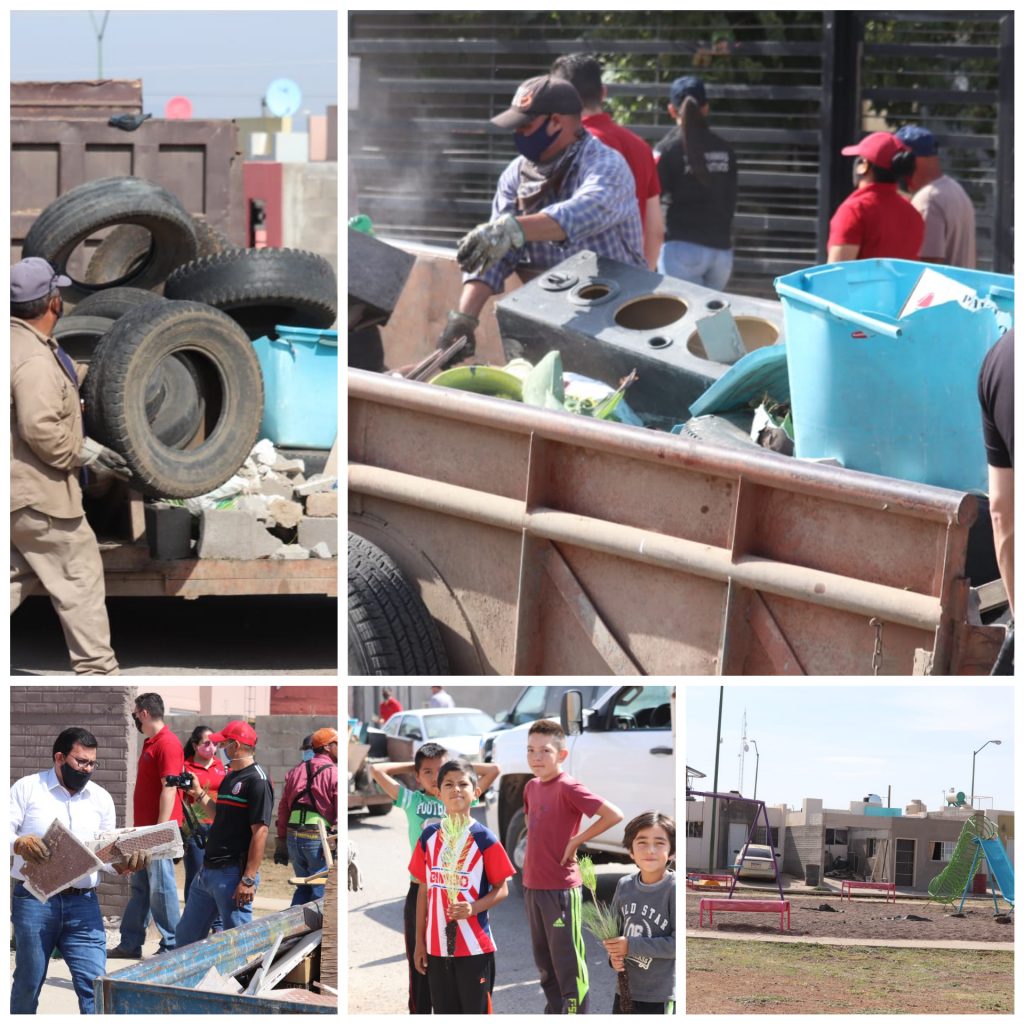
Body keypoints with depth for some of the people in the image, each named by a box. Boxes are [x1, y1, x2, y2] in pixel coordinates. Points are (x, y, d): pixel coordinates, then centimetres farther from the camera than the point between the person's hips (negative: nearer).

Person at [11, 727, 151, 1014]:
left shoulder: (101, 798, 12)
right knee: (28, 983, 5)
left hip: (82, 903, 3)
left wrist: (125, 864, -8)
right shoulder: (27, 788, 1)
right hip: (34, 901, -3)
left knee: (94, 983, -8)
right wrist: (20, 844, -27)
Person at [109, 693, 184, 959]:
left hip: (158, 830, -10)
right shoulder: (150, 743, 15)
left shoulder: (167, 744, -15)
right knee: (139, 888, 12)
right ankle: (130, 945, 17)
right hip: (144, 829, 10)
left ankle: (172, 947, 1)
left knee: (161, 888, -5)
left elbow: (169, 789, -20)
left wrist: (159, 830, -23)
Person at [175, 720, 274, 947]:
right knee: (186, 937, 13)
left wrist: (248, 880, -23)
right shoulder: (230, 777, 16)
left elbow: (260, 831, -19)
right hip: (208, 869, 10)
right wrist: (199, 793, 22)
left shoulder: (257, 781, -14)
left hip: (233, 874, -10)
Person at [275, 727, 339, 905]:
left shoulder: (297, 771, 13)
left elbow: (283, 808, 14)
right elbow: (341, 814, -13)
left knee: (303, 887, 17)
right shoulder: (334, 774, -6)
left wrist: (281, 841, 18)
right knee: (320, 891, 1)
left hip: (293, 836, 6)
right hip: (318, 838, -6)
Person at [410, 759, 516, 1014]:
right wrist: (419, 942, 9)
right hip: (437, 946, 4)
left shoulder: (484, 839, -6)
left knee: (476, 1014, -1)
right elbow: (424, 890, 11)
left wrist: (473, 908, -22)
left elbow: (502, 888, -3)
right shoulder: (429, 837, 6)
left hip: (475, 946, -4)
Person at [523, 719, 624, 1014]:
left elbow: (614, 815, -25)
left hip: (561, 889, -8)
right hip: (532, 886, 8)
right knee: (544, 961, 17)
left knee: (567, 964, -3)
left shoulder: (568, 788, -16)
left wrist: (576, 840, -18)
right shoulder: (532, 787, 8)